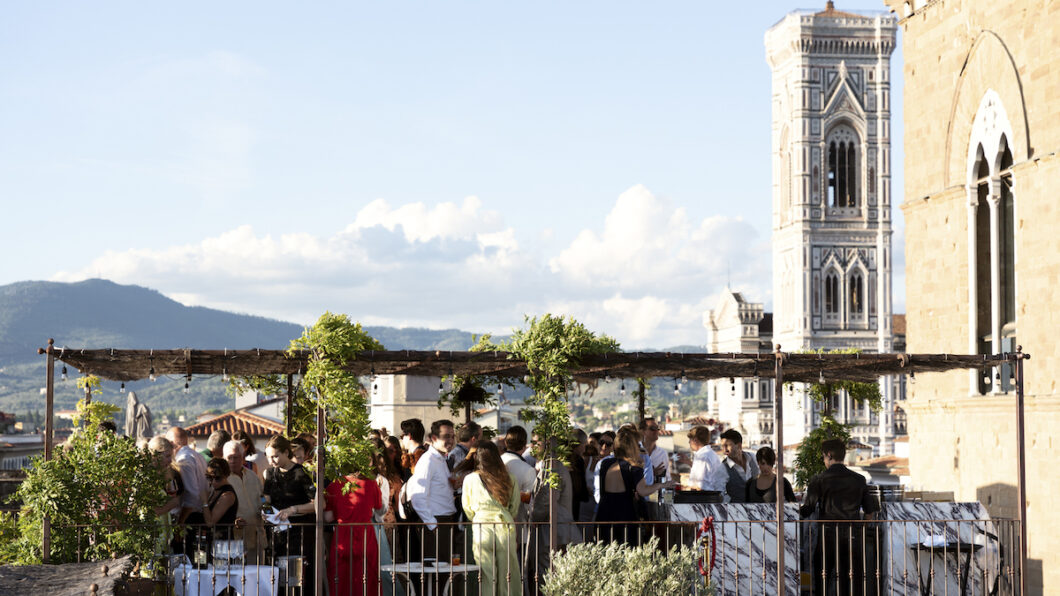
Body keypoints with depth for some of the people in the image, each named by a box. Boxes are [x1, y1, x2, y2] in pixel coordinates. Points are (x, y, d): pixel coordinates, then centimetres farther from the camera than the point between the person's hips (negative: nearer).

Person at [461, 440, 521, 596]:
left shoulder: (470, 479, -1)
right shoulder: (510, 479, 4)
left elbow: (468, 509, 10)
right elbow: (515, 508, 12)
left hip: (481, 529, -1)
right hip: (506, 526, 1)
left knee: (486, 577, 2)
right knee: (507, 577, 6)